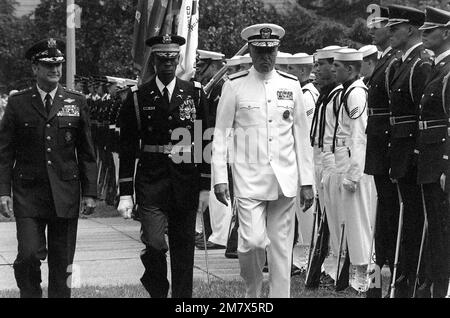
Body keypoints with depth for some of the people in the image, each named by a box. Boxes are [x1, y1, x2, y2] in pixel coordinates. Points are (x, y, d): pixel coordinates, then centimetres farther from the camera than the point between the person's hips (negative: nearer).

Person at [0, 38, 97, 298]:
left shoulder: (77, 103, 8)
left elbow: (87, 153, 9)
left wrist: (90, 192, 3)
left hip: (65, 193, 1)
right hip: (28, 193, -1)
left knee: (62, 264, 4)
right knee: (29, 256, -11)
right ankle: (30, 294, 11)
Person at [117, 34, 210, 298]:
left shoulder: (195, 94, 6)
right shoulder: (137, 98, 2)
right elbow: (127, 149, 3)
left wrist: (205, 187, 2)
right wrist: (125, 194, -1)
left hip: (186, 184, 2)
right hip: (151, 182, -1)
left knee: (184, 248, 7)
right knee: (154, 244, -14)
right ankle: (158, 289, 11)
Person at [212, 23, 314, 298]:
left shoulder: (291, 85, 7)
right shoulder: (234, 86, 0)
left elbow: (302, 136, 11)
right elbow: (220, 134, 3)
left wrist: (307, 181, 8)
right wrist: (220, 178, -4)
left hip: (285, 180, 2)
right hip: (249, 179, -2)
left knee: (281, 248, 3)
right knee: (252, 242, -12)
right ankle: (253, 292, 13)